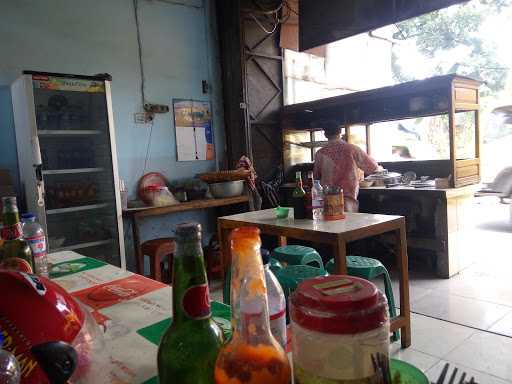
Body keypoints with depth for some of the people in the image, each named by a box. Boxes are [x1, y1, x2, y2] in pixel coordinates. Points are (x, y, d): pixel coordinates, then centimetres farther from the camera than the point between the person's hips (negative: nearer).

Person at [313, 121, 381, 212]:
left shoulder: (320, 153, 2)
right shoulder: (352, 149, 0)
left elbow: (316, 177, 13)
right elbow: (372, 167, 13)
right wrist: (379, 168, 36)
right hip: (348, 199, -1)